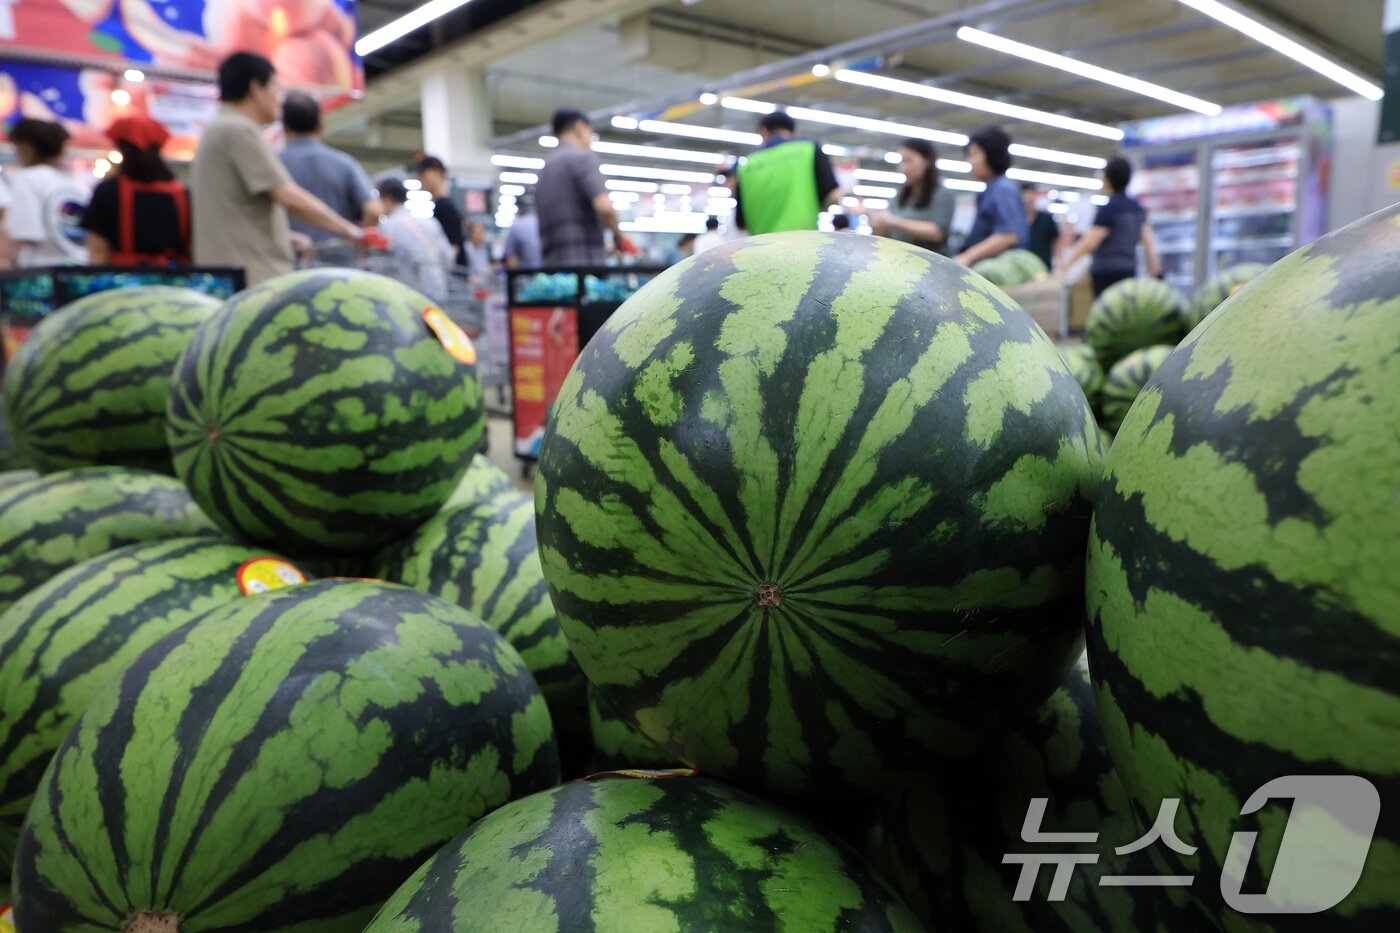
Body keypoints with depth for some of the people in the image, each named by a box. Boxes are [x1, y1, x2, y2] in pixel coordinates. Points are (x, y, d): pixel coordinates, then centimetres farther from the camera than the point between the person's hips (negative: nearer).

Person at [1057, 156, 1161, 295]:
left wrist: (1064, 264, -21)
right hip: (1129, 271, 7)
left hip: (1107, 274, -7)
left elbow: (1089, 243, -20)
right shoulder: (1137, 208, 11)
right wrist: (1154, 272, 14)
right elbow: (1149, 242, 10)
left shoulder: (1109, 209, -11)